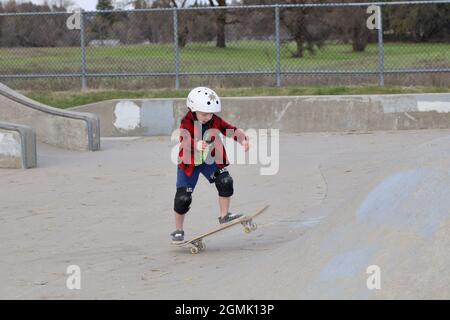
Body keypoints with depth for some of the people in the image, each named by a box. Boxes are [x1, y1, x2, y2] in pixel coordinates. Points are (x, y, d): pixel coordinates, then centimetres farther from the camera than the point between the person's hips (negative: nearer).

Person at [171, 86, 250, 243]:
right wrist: (196, 145, -67)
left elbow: (232, 130, -18)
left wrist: (243, 139, -40)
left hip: (210, 160, 4)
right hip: (189, 162, -4)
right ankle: (178, 231, 12)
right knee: (183, 197, -6)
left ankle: (224, 216, 1)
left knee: (225, 181, -17)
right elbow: (184, 139, -44)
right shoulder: (187, 123, -26)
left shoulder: (215, 121, -12)